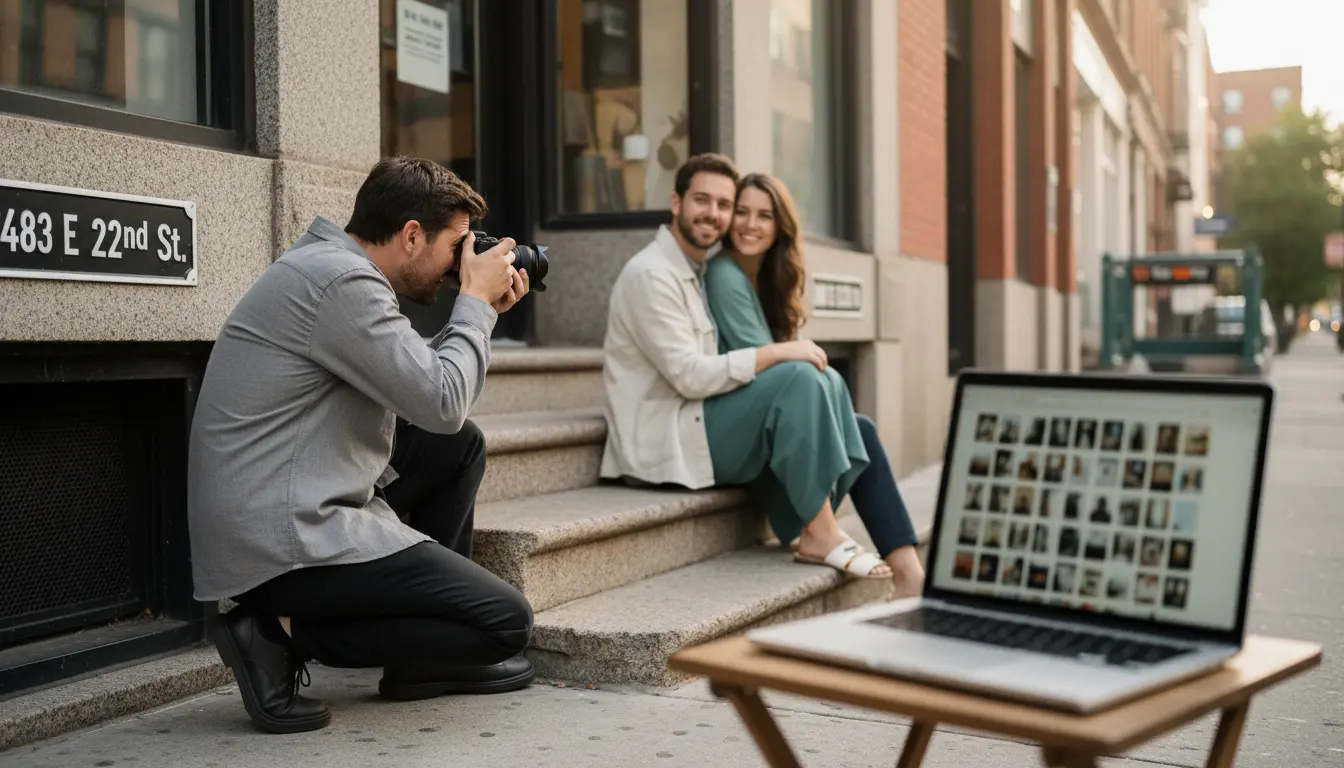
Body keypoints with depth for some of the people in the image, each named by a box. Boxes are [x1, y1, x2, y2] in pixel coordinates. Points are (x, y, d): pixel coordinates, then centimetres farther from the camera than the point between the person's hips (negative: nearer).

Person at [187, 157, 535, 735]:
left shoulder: (331, 267, 15)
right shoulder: (342, 280, -17)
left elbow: (416, 391, 20)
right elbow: (442, 404, -18)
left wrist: (480, 312, 13)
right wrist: (476, 301, -4)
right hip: (284, 540, -11)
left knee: (460, 447, 21)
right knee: (507, 622, -8)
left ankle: (426, 661, 20)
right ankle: (284, 632, -6)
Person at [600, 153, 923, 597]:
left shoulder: (699, 272, 20)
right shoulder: (651, 274, -11)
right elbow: (689, 375, -21)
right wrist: (777, 353, -19)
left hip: (696, 429, 10)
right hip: (667, 443, -10)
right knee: (798, 377, -26)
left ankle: (908, 571, -6)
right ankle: (821, 534, -20)